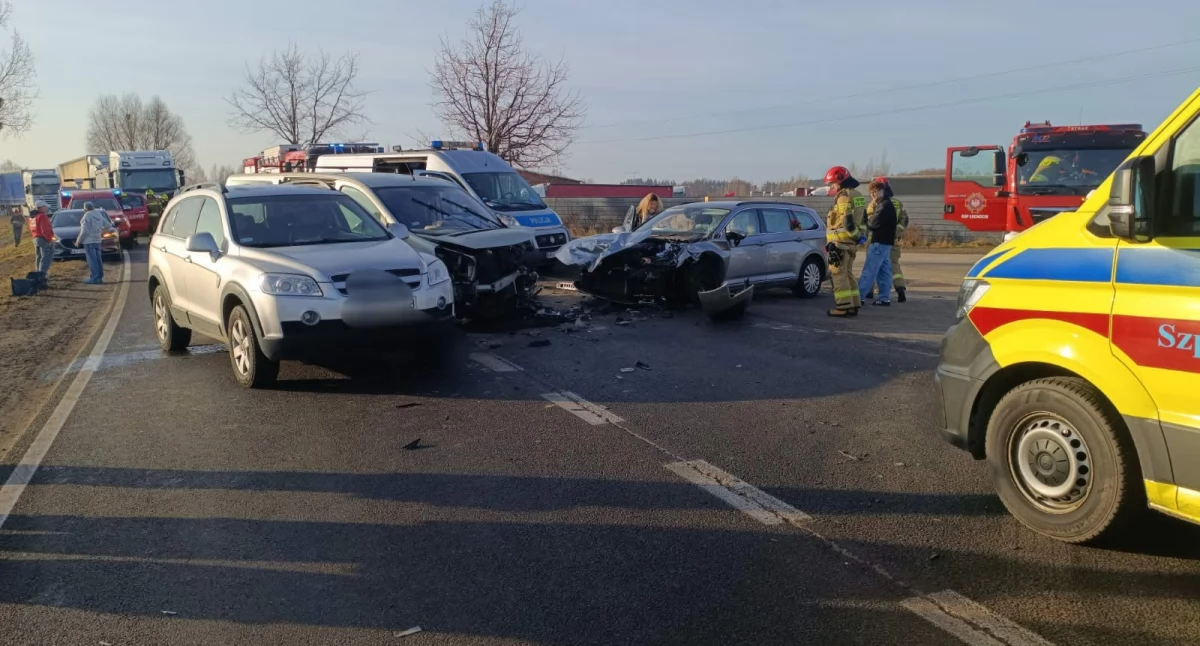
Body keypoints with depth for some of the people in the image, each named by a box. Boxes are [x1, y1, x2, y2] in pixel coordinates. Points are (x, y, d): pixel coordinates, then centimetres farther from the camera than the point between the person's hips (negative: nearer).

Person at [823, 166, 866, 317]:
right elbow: (861, 220, 21)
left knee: (839, 274, -6)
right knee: (848, 273, 15)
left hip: (841, 241, -10)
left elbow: (847, 222, -21)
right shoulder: (858, 196, 18)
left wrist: (834, 243, -21)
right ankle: (853, 305, 16)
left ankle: (844, 306, -8)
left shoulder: (844, 196, -13)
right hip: (852, 242, 10)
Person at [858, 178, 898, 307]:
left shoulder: (885, 205, -15)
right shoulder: (885, 204, 18)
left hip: (880, 242, -10)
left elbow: (873, 224, -18)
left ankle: (858, 297, -11)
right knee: (884, 272, 9)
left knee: (869, 271, -10)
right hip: (885, 241, 10)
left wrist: (865, 222, 1)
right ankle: (884, 298, 11)